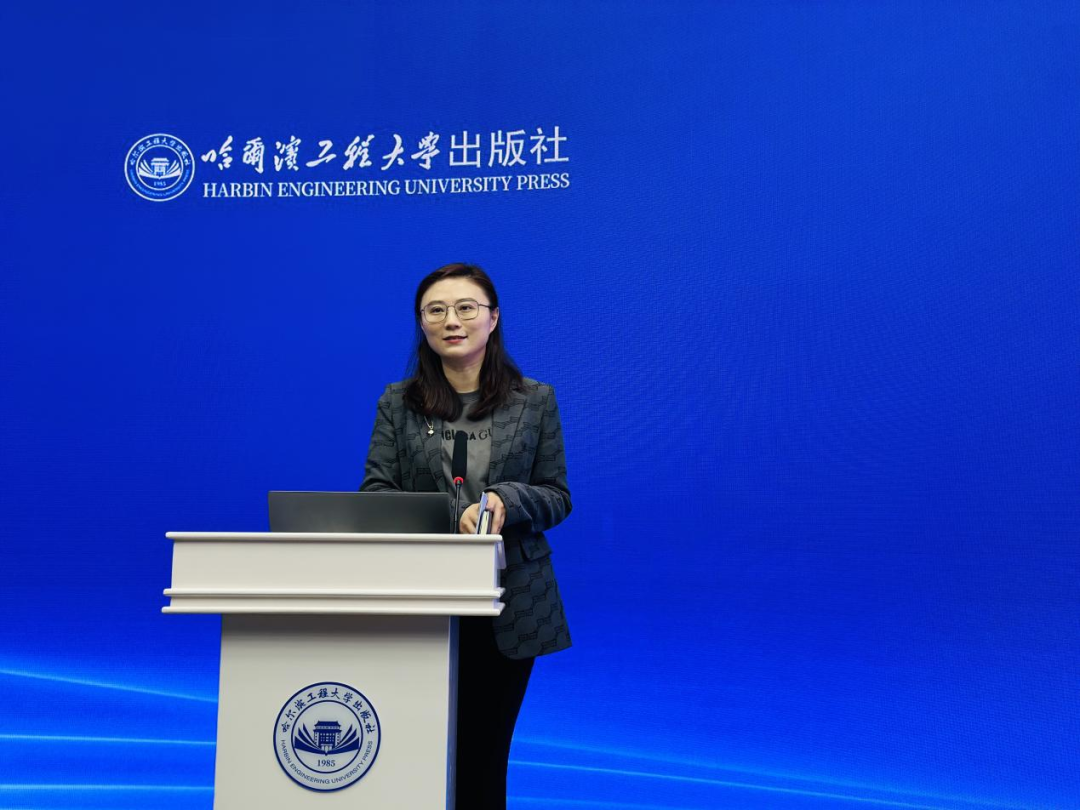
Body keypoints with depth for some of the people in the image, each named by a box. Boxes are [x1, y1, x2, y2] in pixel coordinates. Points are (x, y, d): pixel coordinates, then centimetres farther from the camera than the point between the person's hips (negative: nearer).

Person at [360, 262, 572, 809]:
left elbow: (557, 497, 4)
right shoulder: (398, 403, 7)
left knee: (484, 753, 8)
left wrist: (507, 500, -18)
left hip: (508, 605, 0)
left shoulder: (535, 400, 6)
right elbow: (375, 493, -1)